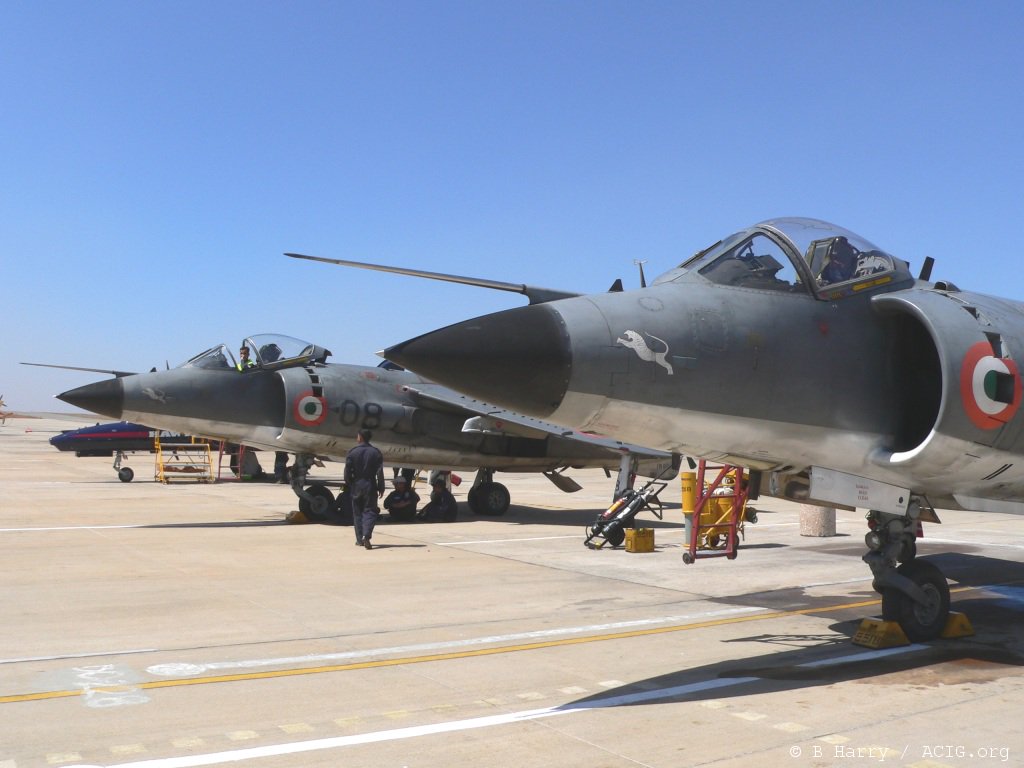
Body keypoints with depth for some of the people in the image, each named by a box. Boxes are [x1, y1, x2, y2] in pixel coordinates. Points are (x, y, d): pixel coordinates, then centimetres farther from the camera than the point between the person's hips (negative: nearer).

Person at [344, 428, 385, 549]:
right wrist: (381, 488, 4)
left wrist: (349, 484, 10)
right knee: (369, 511, 1)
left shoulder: (352, 452, -4)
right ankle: (366, 536, -19)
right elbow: (380, 473, -2)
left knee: (357, 512, 11)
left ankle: (360, 539, 13)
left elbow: (347, 471, -4)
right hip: (370, 485, 0)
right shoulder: (376, 453, -2)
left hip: (356, 485, 0)